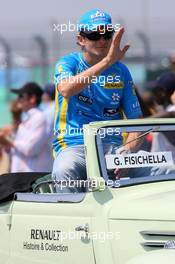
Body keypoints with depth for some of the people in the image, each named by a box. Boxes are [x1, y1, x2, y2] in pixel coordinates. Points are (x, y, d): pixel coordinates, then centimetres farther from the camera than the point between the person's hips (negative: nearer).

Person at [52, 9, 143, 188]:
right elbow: (66, 90, -24)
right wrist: (107, 61, -29)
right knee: (64, 171, -37)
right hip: (74, 145, -3)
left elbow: (136, 120, 10)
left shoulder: (120, 71, 12)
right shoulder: (68, 64, 1)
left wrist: (128, 151, -13)